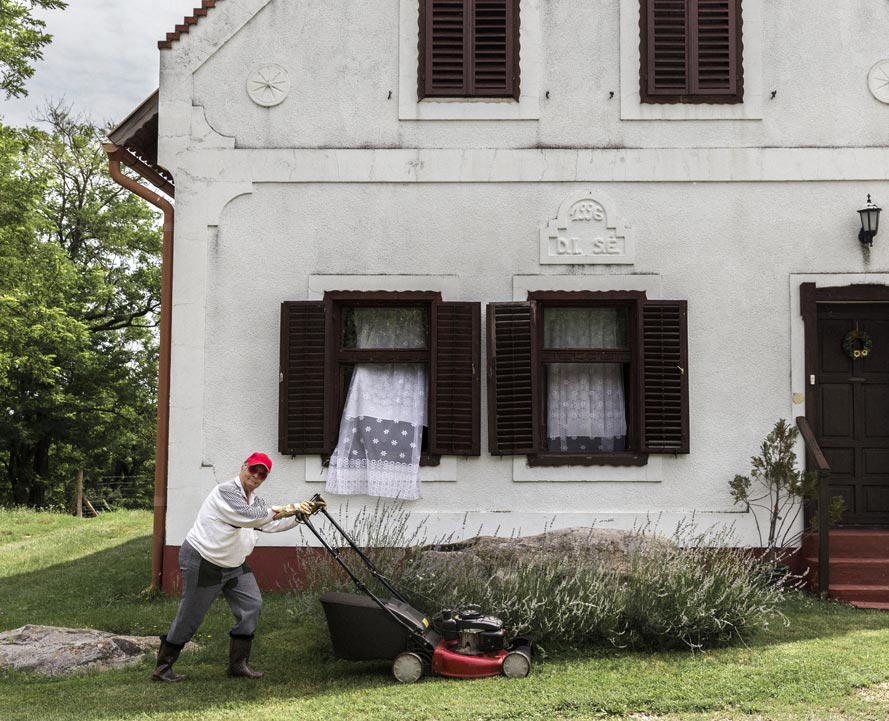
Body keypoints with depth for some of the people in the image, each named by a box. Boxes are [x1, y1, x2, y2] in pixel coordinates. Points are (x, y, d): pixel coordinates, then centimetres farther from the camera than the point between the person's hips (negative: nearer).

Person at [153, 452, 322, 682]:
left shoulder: (253, 500, 8)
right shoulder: (226, 491, -21)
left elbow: (272, 523, 5)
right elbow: (249, 516, -33)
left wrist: (301, 514, -5)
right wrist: (282, 510, -31)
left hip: (234, 564, 9)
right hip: (202, 563, -9)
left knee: (252, 606, 0)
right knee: (189, 617, -1)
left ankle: (238, 664, 8)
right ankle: (162, 668, 14)